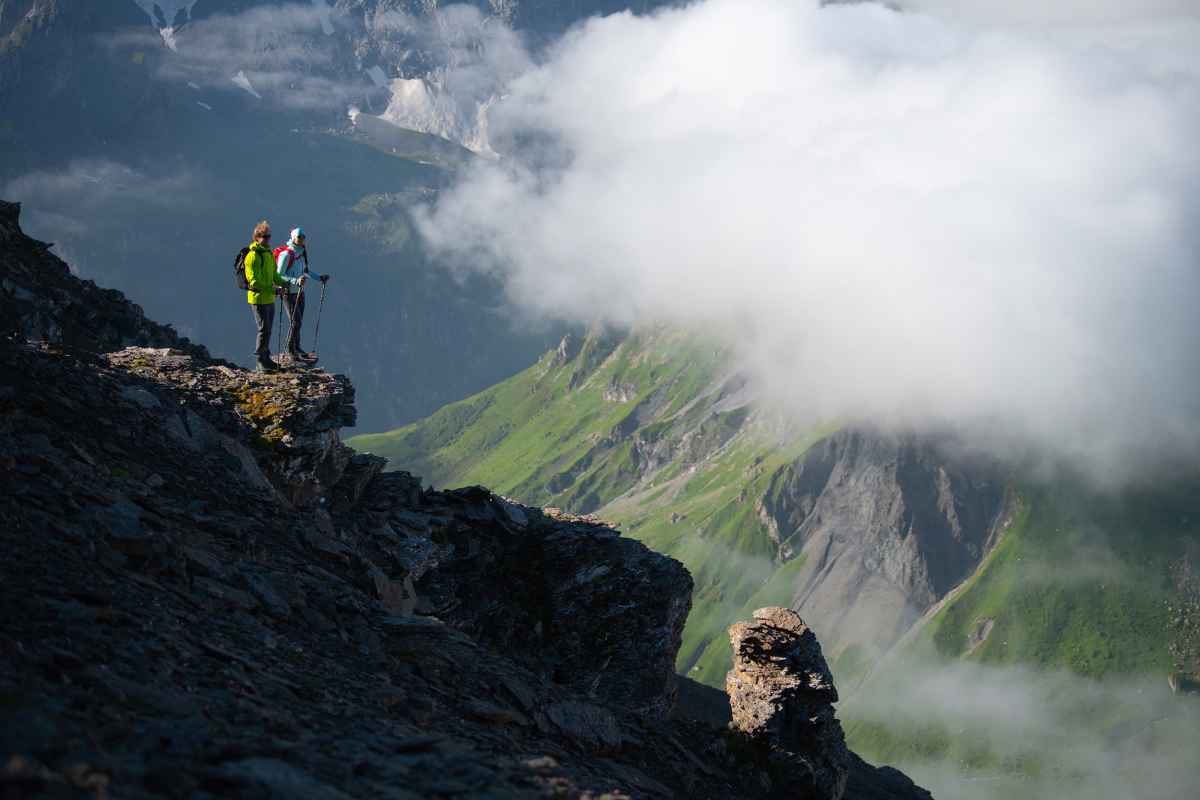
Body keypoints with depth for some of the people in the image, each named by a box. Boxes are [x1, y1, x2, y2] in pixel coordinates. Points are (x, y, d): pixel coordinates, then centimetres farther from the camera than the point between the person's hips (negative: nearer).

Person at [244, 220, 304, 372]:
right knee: (264, 330, -6)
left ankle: (265, 358, 25)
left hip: (269, 299, 9)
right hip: (258, 298, -9)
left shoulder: (269, 254, 14)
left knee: (267, 330, 15)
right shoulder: (253, 256, -16)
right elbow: (254, 281, -21)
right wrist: (272, 289, -24)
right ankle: (260, 360, 2)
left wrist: (284, 283, 8)